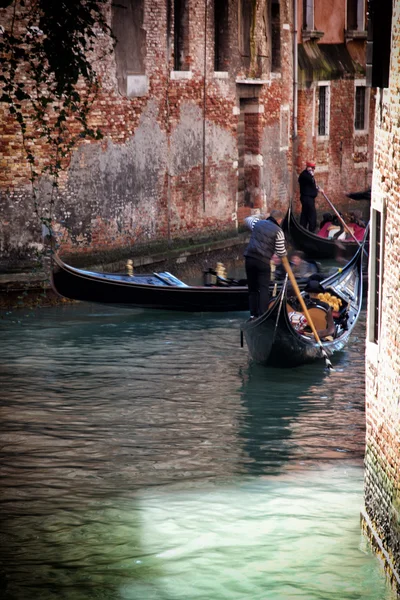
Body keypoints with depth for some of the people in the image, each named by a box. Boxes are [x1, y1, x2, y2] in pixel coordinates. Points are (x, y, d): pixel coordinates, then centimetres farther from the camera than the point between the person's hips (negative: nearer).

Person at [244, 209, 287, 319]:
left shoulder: (258, 223, 9)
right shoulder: (278, 231, -4)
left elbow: (247, 219, 33)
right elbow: (281, 253, -3)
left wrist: (257, 217, 46)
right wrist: (285, 253, 19)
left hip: (249, 258, 5)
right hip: (263, 261, -5)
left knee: (252, 287, 13)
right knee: (264, 288, -3)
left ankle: (253, 313, 14)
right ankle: (262, 313, -13)